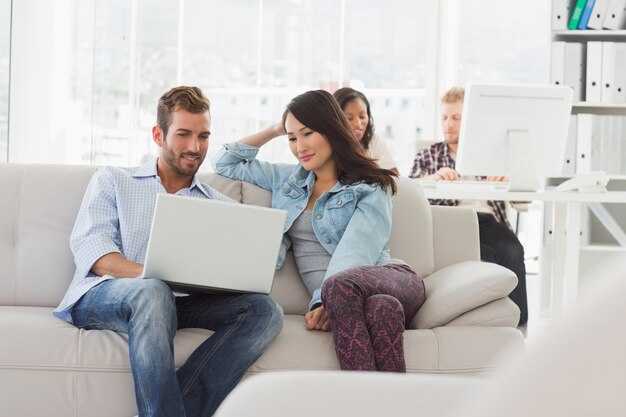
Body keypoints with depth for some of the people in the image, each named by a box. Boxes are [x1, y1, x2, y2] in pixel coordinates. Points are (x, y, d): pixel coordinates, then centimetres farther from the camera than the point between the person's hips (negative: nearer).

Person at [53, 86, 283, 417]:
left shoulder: (222, 207, 25)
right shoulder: (111, 182, 18)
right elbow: (89, 248, 1)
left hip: (178, 305, 3)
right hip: (101, 296, -3)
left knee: (264, 309, -25)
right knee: (153, 292, -38)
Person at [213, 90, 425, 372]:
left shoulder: (371, 189, 7)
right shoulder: (287, 179, 25)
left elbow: (355, 253, -10)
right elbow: (225, 163, 35)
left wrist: (326, 301, -26)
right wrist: (274, 131, 24)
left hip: (391, 278, -2)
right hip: (338, 298, 3)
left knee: (340, 286, -41)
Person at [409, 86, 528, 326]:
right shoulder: (428, 155, 26)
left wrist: (508, 180, -8)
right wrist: (433, 177, -16)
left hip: (487, 219, 2)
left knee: (512, 252, -33)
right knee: (485, 256, -35)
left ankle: (518, 323, -32)